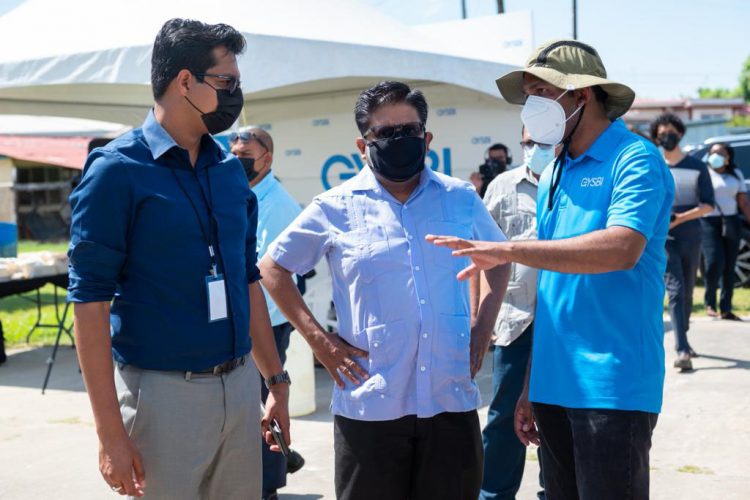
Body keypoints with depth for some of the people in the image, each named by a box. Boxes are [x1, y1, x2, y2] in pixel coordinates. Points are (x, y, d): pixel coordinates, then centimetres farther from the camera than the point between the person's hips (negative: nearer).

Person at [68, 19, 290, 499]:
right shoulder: (118, 170, -9)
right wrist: (110, 432, -16)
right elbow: (90, 301, -12)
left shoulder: (231, 170, 9)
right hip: (162, 392, -6)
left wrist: (276, 380, 16)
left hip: (241, 386, 6)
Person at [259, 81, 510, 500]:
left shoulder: (462, 198, 6)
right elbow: (273, 269, 7)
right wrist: (319, 341, -2)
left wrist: (484, 325, 9)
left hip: (453, 402, 2)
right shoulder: (336, 208, -2)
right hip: (371, 407, -2)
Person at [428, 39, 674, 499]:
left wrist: (509, 250, -28)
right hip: (555, 384, 7)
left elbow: (622, 248, -27)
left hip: (613, 387, -7)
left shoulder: (634, 160, -8)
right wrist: (531, 386, 15)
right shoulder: (553, 176, 15)